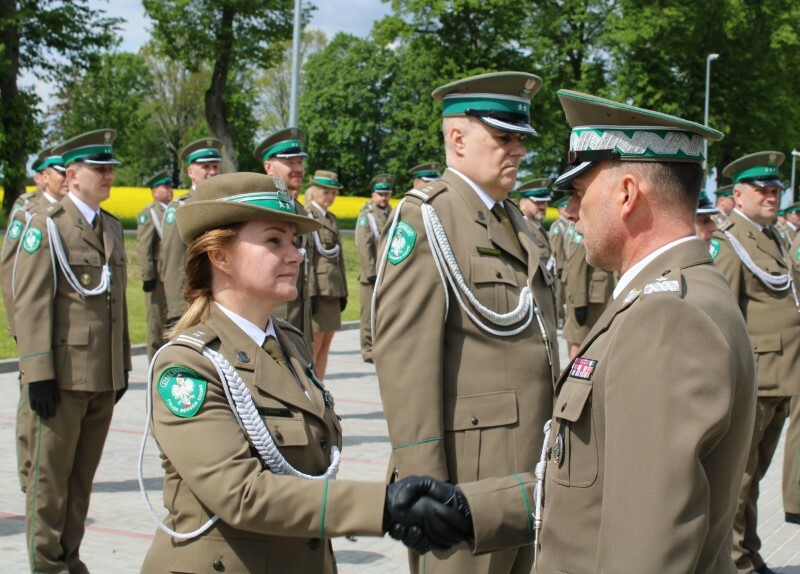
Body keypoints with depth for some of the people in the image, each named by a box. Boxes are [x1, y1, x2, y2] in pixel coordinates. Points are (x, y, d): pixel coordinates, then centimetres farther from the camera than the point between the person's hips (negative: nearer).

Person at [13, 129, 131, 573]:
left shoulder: (112, 228, 15)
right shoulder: (46, 226, -6)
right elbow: (31, 304, -12)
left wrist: (123, 365, 16)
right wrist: (39, 373, -16)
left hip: (104, 376, 6)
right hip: (63, 376, -6)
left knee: (84, 472, 13)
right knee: (50, 472, 3)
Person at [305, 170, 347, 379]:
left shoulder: (332, 219, 18)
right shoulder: (306, 216, -7)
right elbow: (305, 257, -14)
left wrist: (343, 291, 17)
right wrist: (310, 292, -20)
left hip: (333, 290, 8)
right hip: (316, 289, -8)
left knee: (325, 345, 8)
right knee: (313, 345, -6)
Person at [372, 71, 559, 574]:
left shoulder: (516, 220, 17)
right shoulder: (423, 218, -9)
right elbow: (404, 356, -17)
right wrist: (422, 478, -22)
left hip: (533, 469, 8)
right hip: (468, 473, -8)